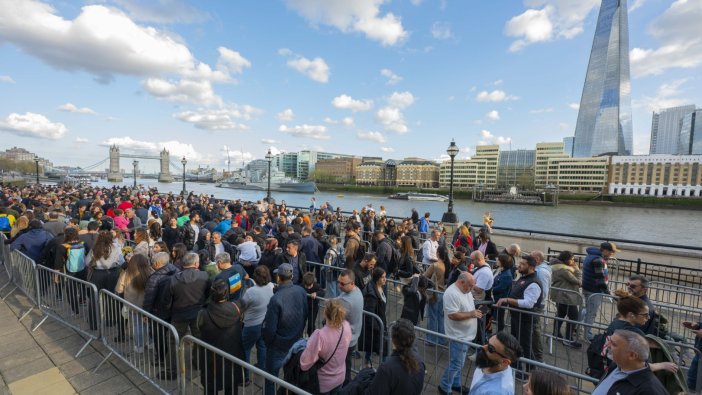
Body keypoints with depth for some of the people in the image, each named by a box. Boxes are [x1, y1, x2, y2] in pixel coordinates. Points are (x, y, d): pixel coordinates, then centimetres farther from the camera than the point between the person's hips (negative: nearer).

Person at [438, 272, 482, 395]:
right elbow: (452, 315, -29)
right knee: (456, 364, 1)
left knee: (459, 363, 21)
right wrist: (471, 314, -25)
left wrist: (475, 312, 2)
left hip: (465, 334, 9)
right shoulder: (452, 293, -26)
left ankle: (455, 384, 37)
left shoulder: (465, 290, 5)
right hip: (458, 335, -9)